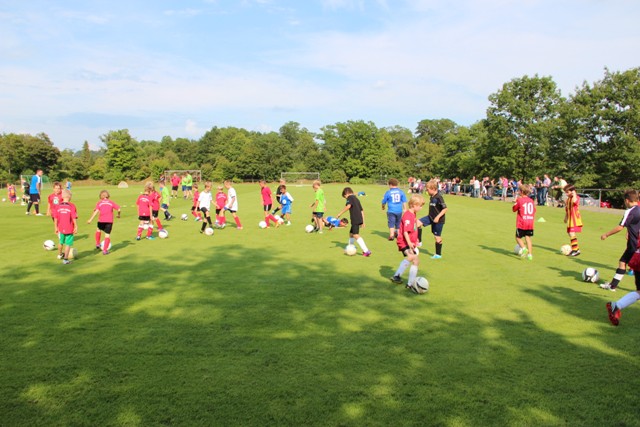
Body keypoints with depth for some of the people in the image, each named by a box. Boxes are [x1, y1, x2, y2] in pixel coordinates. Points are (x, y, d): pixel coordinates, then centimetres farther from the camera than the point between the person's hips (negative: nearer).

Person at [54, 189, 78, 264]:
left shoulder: (58, 206, -2)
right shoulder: (72, 206, -15)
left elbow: (56, 218, 3)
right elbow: (74, 218, -15)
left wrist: (56, 227, 14)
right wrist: (76, 227, -7)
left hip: (61, 228, 5)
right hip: (69, 229, -5)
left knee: (61, 242, 25)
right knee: (68, 244, 4)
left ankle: (60, 254, 47)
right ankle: (65, 259, 4)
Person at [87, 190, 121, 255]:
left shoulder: (99, 203, 5)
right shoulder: (111, 203, 7)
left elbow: (96, 211, -10)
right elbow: (118, 209, 0)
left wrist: (91, 219, -13)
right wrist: (118, 215, 21)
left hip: (101, 221, 1)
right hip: (109, 221, -1)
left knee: (98, 229, 31)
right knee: (107, 235, 3)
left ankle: (97, 244, 34)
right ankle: (105, 250, -2)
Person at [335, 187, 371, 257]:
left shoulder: (350, 197, -1)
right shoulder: (356, 198, 24)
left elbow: (348, 206, -21)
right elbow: (362, 210, 23)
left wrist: (340, 214, -16)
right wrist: (363, 222, 25)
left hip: (355, 220, -9)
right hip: (359, 220, 9)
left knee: (356, 235, -14)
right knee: (351, 233, 21)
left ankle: (366, 251, -20)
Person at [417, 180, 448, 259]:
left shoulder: (439, 197, -22)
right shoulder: (431, 197, 4)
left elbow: (445, 208, -23)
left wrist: (438, 217, -26)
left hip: (438, 220, -8)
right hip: (431, 217, 8)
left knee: (437, 236, 2)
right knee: (418, 223, -4)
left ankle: (438, 254, 17)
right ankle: (419, 241, 4)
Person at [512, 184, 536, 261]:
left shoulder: (519, 200, -8)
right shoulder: (531, 200, 9)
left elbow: (514, 209, 3)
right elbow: (534, 212, 15)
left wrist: (515, 202, 13)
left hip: (521, 223, -5)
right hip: (530, 223, 5)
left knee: (518, 237, 7)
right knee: (528, 238, 9)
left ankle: (524, 248, -16)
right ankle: (530, 254, 4)